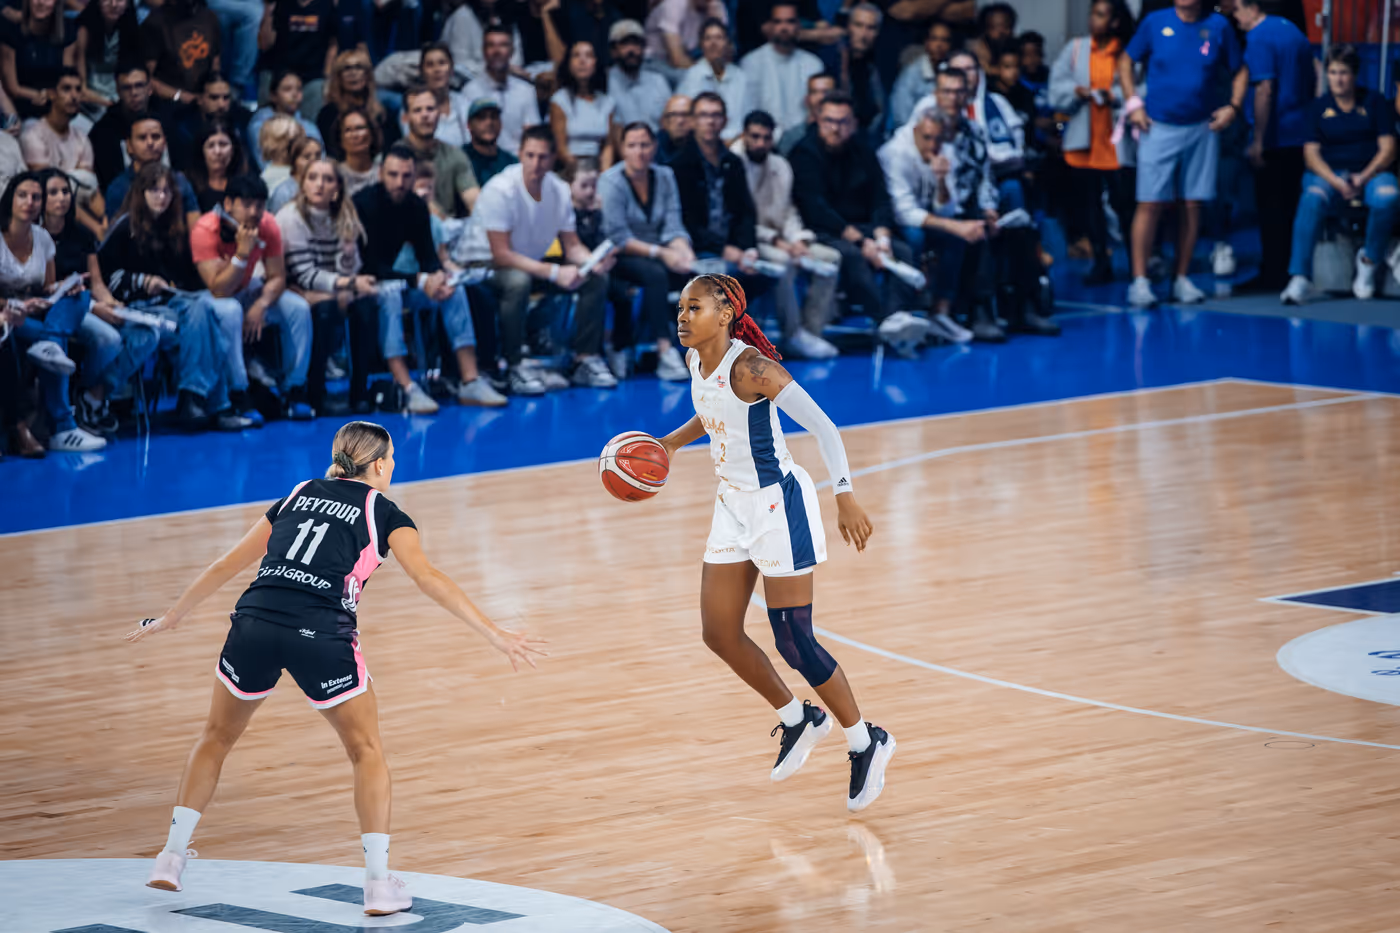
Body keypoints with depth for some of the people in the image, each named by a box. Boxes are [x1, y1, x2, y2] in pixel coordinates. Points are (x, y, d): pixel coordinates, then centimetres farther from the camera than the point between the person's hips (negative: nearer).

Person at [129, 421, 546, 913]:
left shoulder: (297, 497, 24)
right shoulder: (382, 512, 13)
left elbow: (228, 565, 27)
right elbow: (428, 578, -1)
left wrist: (172, 617, 37)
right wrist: (494, 634, -4)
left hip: (255, 624, 4)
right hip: (320, 636, -4)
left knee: (217, 736, 25)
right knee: (367, 752, 13)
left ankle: (172, 856, 24)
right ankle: (379, 882, 7)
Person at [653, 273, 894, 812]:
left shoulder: (750, 366, -22)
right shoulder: (696, 361, 3)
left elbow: (822, 427, -24)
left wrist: (845, 498, -31)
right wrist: (673, 442, 12)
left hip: (778, 504, -9)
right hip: (734, 505, 9)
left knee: (793, 641, -6)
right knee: (719, 633, 9)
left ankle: (866, 743, 12)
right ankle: (797, 720, 30)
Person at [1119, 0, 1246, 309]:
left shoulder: (1218, 26, 3)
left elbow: (1239, 71, 11)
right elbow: (1126, 61, 10)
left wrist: (1233, 107, -3)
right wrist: (1133, 103, 0)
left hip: (1202, 129, 2)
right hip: (1159, 128, -2)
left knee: (1193, 205, 4)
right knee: (1150, 204, -7)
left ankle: (1182, 279, 14)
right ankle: (1140, 280, -5)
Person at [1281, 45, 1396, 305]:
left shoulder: (1374, 102, 9)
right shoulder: (1318, 107, 10)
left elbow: (1387, 148, 2)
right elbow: (1311, 153, 1)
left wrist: (1364, 177, -15)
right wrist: (1337, 182, -16)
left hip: (1371, 173, 0)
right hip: (1329, 174, 0)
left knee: (1386, 196, -36)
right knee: (1311, 199, -34)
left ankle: (1369, 261, -10)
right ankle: (1299, 279, -40)